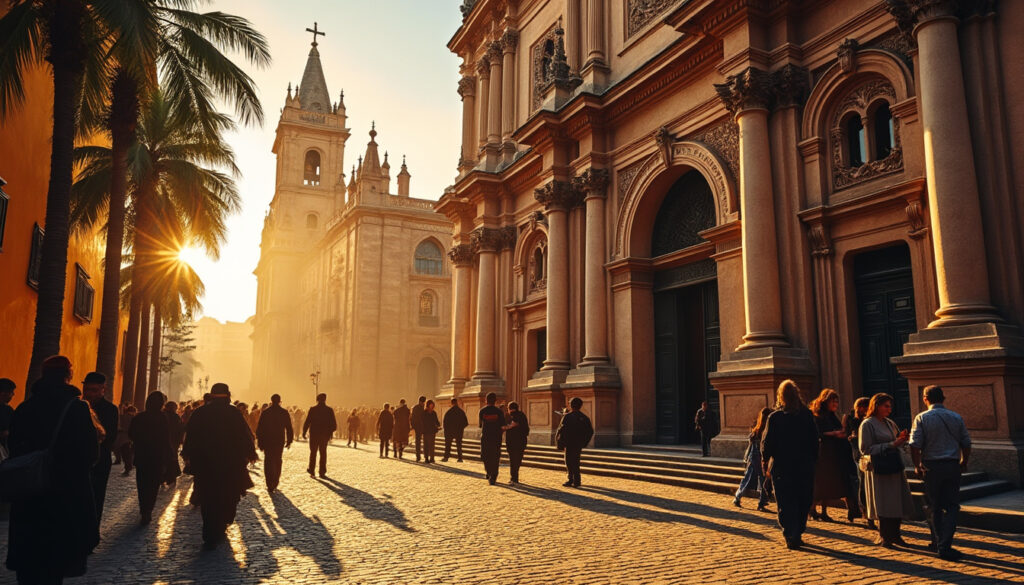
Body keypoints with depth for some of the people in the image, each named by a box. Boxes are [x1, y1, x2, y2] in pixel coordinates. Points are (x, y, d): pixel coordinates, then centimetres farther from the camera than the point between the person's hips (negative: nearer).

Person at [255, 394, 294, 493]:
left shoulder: (264, 413, -2)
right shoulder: (284, 413, -2)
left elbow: (259, 429, -1)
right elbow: (289, 428, -1)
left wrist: (260, 443, 4)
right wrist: (289, 441, 8)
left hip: (267, 441, -1)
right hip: (280, 442, 1)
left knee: (268, 462, 4)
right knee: (277, 462, 15)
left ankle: (270, 485, -6)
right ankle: (275, 484, 19)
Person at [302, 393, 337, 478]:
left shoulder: (312, 409, -6)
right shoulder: (329, 410, -2)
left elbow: (307, 421, -8)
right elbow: (333, 424, 1)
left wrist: (304, 432, 0)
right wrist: (330, 433, 13)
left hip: (314, 434, -1)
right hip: (325, 435, 1)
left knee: (313, 452, 11)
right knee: (323, 453, 8)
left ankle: (311, 470, 3)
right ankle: (322, 472, 7)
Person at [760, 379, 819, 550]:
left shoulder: (774, 417, -10)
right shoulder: (807, 416, -2)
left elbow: (767, 443, -7)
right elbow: (815, 441, 3)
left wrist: (765, 463, 5)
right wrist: (812, 461, 13)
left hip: (781, 467, -3)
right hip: (805, 466, 3)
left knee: (786, 504, 3)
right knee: (803, 502, 15)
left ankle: (791, 536, -4)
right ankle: (798, 534, 22)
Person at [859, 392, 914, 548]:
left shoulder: (890, 423, 12)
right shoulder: (867, 424, -9)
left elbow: (897, 444, 18)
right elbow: (866, 449, -14)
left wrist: (902, 439, -5)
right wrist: (891, 445, -19)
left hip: (894, 467, 7)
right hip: (878, 469, -7)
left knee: (899, 502, 7)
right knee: (883, 504, 0)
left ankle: (894, 534, 20)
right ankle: (883, 537, 13)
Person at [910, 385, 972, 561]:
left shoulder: (922, 418, -5)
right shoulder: (956, 418, 4)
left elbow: (915, 445, -12)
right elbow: (966, 443, 6)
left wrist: (917, 466, -2)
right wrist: (963, 463, 20)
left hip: (931, 467, -2)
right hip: (952, 466, 2)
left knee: (933, 507, 12)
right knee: (951, 507, 5)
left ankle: (938, 541, 21)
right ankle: (945, 546, -3)